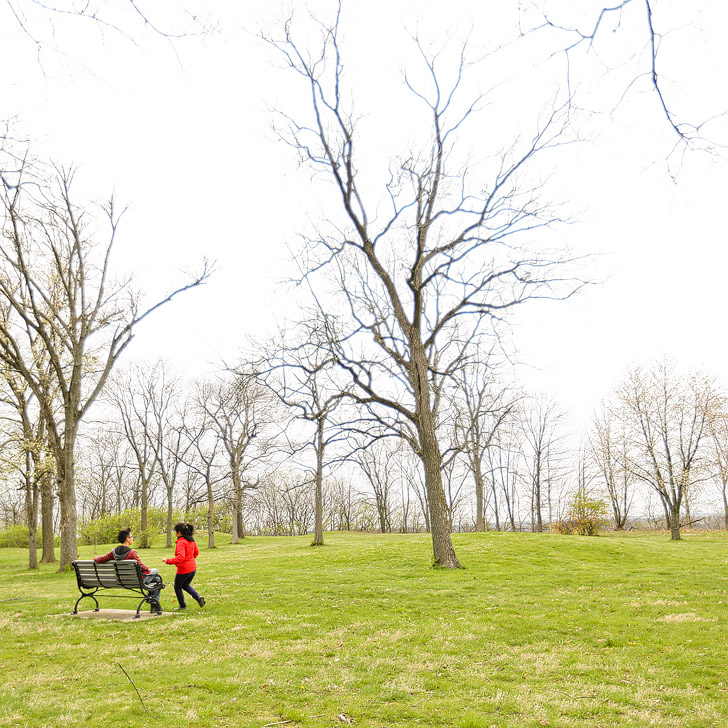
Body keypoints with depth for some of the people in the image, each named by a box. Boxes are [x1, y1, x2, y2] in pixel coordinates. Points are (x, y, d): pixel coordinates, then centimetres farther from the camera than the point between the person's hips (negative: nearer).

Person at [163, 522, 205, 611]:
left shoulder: (181, 542, -23)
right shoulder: (191, 540, 4)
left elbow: (180, 557, -31)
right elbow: (196, 552, 17)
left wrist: (168, 561, -26)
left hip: (184, 569, -8)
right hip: (193, 568, 8)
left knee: (177, 587, 17)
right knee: (185, 585, 27)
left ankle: (182, 605, 30)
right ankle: (198, 597, 7)